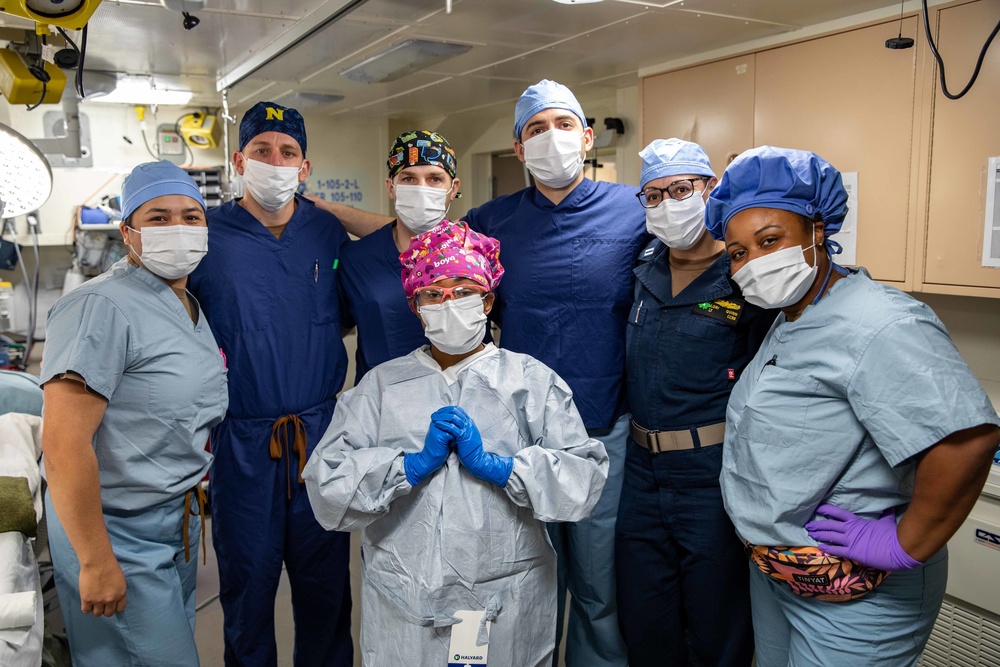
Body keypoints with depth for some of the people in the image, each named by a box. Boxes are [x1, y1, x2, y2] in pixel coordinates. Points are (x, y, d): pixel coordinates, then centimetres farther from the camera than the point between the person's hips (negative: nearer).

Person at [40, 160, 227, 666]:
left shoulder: (193, 310, 9)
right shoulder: (101, 308, -20)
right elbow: (64, 446, -25)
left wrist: (195, 500, 15)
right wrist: (96, 562, -22)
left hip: (181, 524, 8)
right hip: (120, 536, -8)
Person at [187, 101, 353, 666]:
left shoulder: (329, 233, 4)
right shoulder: (205, 235, -2)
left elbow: (349, 312, 17)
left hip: (322, 429, 2)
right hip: (241, 436, -1)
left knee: (326, 579, 13)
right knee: (247, 580, 12)